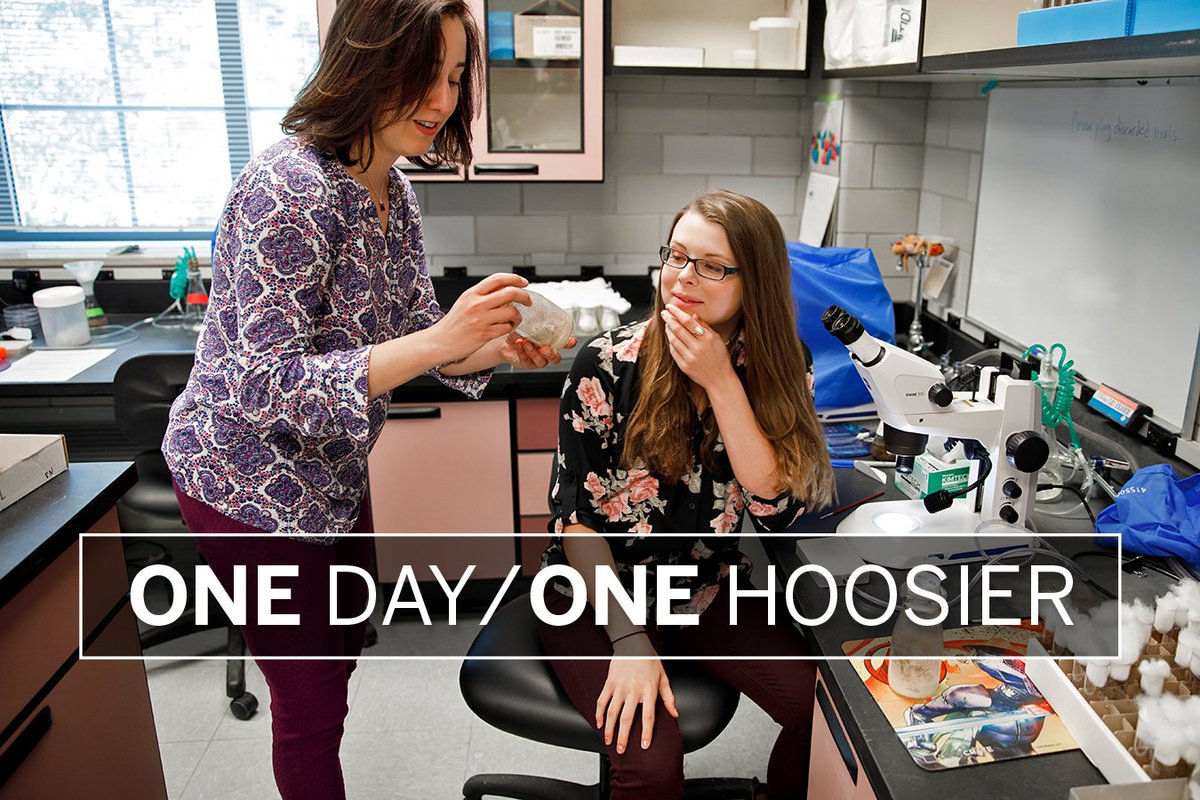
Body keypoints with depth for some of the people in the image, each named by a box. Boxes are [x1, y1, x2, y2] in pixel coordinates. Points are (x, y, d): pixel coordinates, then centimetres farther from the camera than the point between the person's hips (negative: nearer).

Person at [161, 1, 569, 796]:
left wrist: (494, 346, -18)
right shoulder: (289, 187, -27)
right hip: (250, 479, -8)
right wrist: (437, 342, -38)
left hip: (331, 467, 8)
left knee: (341, 647, 24)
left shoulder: (392, 190, -2)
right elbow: (266, 385, -30)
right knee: (312, 699, 8)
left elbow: (418, 333, 3)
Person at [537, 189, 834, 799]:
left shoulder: (777, 368, -5)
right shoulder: (608, 365, -14)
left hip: (709, 591, 3)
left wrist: (720, 382, -24)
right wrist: (629, 640, -17)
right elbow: (575, 514, -12)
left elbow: (776, 508, -16)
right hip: (597, 594, -3)